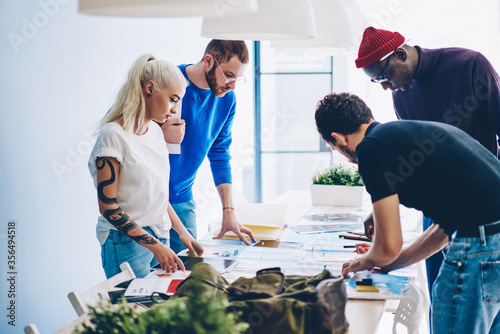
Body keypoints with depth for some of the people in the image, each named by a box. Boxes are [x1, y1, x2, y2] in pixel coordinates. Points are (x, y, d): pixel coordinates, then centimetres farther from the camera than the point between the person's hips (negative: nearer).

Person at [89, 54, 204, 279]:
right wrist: (154, 245, -20)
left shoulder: (155, 131, 10)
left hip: (160, 238, 7)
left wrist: (182, 232, 11)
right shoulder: (114, 135, -14)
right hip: (126, 243, -7)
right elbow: (107, 205, -17)